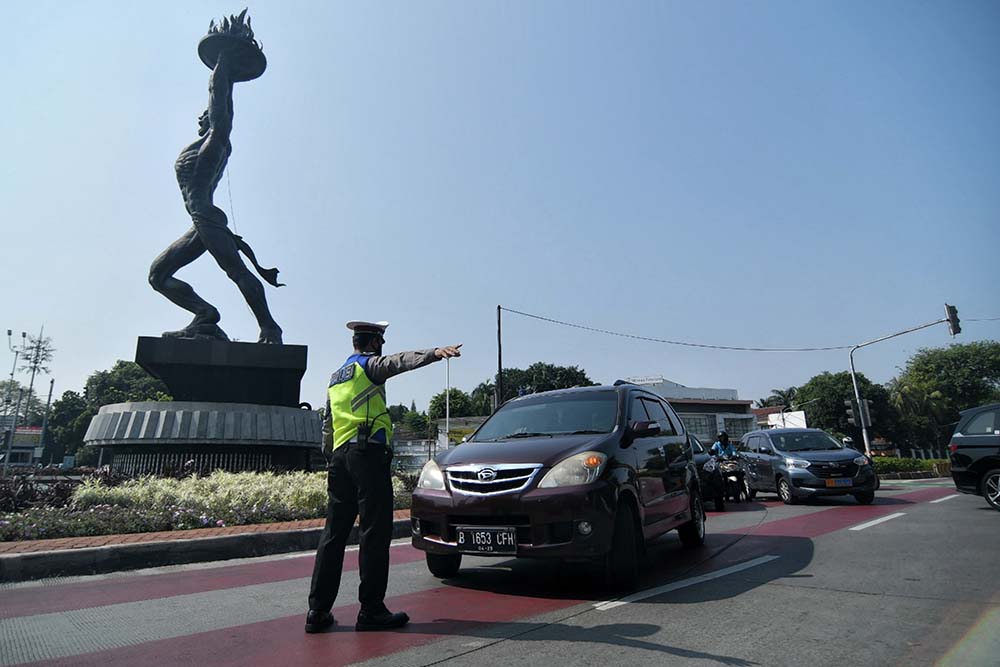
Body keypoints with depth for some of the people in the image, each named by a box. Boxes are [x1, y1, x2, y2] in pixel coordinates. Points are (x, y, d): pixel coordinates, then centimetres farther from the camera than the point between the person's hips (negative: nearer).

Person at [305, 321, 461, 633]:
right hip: (368, 453, -8)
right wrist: (434, 353, -38)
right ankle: (371, 611, 0)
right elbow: (398, 361, -22)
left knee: (334, 533, 10)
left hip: (340, 457, 8)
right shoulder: (369, 364, 1)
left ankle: (318, 611, 12)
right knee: (375, 533, -4)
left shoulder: (335, 378, 25)